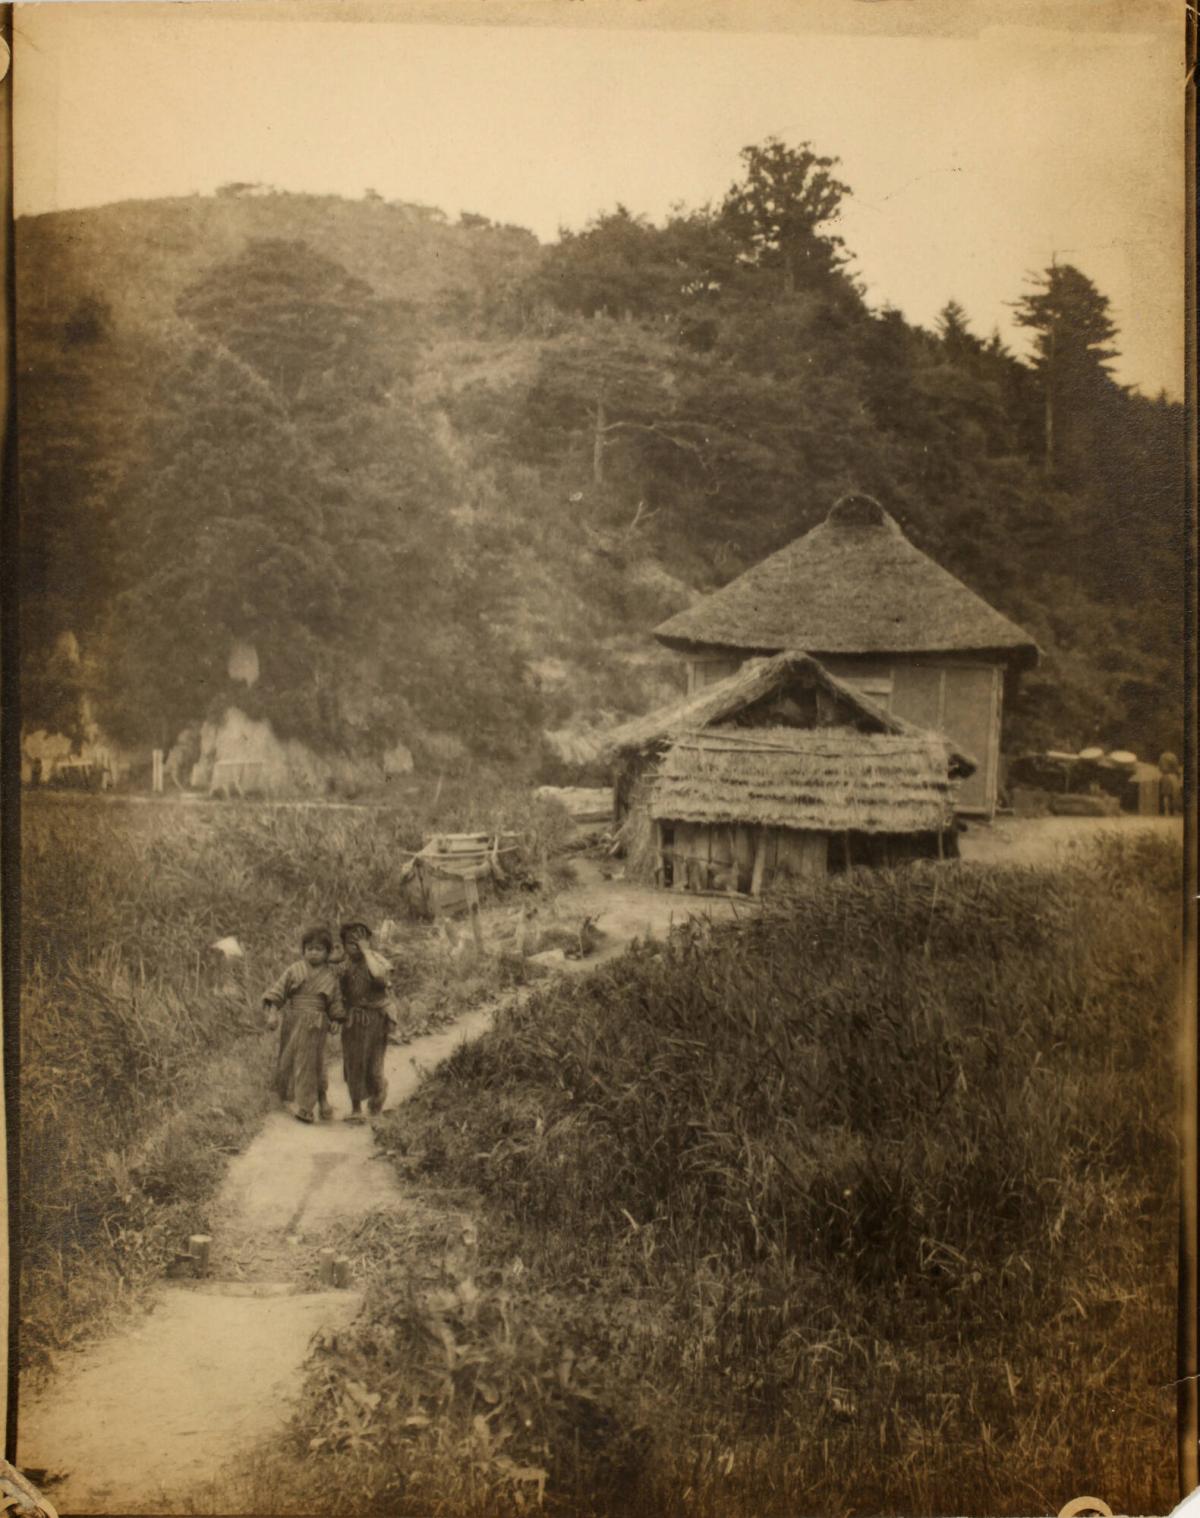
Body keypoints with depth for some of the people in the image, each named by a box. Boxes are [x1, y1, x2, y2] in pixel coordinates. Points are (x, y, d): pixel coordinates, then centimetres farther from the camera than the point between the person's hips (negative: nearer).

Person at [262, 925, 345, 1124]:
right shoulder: (294, 970, 1)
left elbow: (335, 1003, 6)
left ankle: (304, 1107, 13)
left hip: (315, 1025, -1)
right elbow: (278, 991, -2)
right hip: (292, 1023, 1)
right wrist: (272, 1013, -12)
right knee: (287, 1061, 5)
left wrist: (340, 1019, -5)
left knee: (309, 1063, 0)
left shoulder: (331, 975, 3)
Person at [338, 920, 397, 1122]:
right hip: (352, 1019, 5)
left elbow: (380, 976, -34)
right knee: (352, 1064, 4)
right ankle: (355, 1108, 17)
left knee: (372, 1066, -3)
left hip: (374, 1019, -5)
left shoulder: (376, 958, -11)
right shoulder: (345, 963, 6)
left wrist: (366, 950, -26)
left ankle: (379, 1090, 31)